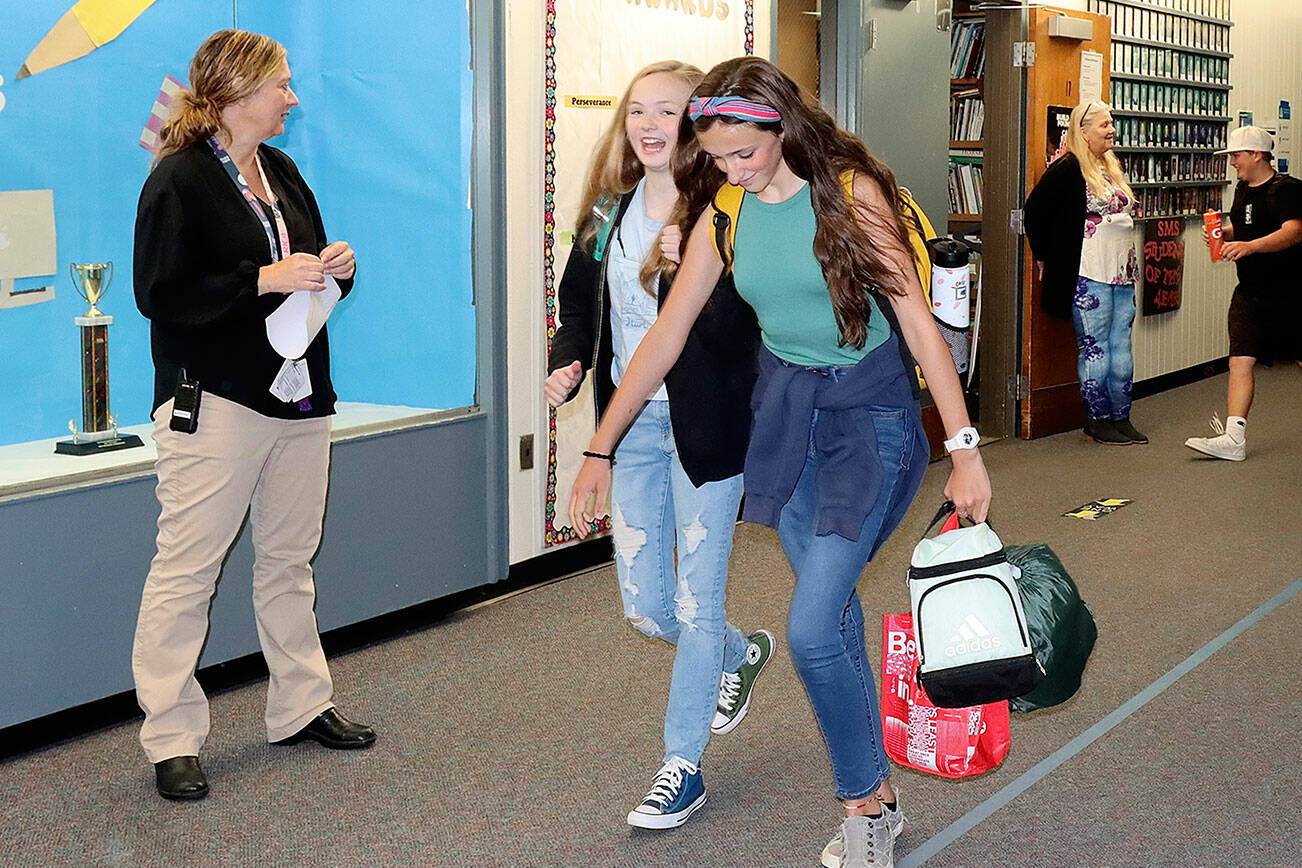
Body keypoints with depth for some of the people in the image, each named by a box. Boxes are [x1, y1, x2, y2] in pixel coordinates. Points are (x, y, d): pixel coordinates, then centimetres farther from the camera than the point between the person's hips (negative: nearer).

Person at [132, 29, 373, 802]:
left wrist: (334, 269, 2)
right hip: (216, 403, -8)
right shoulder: (179, 180, -10)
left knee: (290, 560, 15)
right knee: (187, 566, -4)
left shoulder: (282, 172, 15)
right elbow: (160, 292, -17)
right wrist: (266, 279, -20)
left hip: (299, 399, 8)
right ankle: (171, 738, 3)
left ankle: (302, 707, 26)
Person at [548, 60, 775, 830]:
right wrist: (568, 362, 0)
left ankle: (683, 769, 18)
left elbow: (736, 335, -19)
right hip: (633, 422, 7)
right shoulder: (608, 211, 6)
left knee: (696, 607, 3)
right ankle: (744, 654, 44)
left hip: (704, 426, -6)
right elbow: (580, 302, 18)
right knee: (645, 608, 13)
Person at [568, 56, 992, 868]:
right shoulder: (725, 214, 0)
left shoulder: (852, 193, -14)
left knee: (812, 630, -13)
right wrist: (600, 450, 5)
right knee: (835, 618, 10)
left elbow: (919, 321, -15)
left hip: (869, 414, -5)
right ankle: (878, 800, 25)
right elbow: (666, 336, 4)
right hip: (784, 412, 5)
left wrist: (965, 450, -18)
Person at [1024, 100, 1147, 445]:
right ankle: (1098, 420, 6)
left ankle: (1120, 418, 16)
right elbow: (1034, 209, -12)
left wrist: (1131, 268, 19)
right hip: (1088, 276, -8)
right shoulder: (1069, 168, -9)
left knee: (1121, 347, 9)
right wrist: (1044, 256, -7)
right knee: (1094, 349, -2)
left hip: (1122, 274, 8)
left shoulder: (1111, 168, 17)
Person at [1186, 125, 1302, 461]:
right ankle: (1233, 438, -11)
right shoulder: (1243, 189, 13)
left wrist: (1249, 246, -40)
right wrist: (1222, 234, 6)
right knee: (1240, 361, -6)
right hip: (1249, 293, 7)